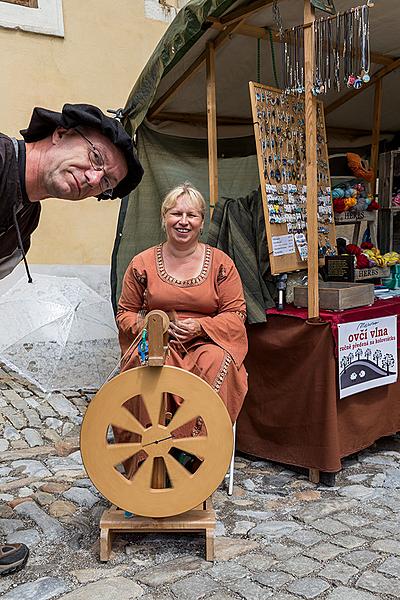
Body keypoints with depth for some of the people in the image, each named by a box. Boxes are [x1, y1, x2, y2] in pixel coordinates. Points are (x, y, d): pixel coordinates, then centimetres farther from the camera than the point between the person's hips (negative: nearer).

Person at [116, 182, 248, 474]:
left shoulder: (221, 263, 5)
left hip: (206, 341, 0)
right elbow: (126, 312, 14)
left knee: (216, 363, -36)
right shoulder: (143, 263, 8)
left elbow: (236, 314, 4)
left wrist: (200, 326, -14)